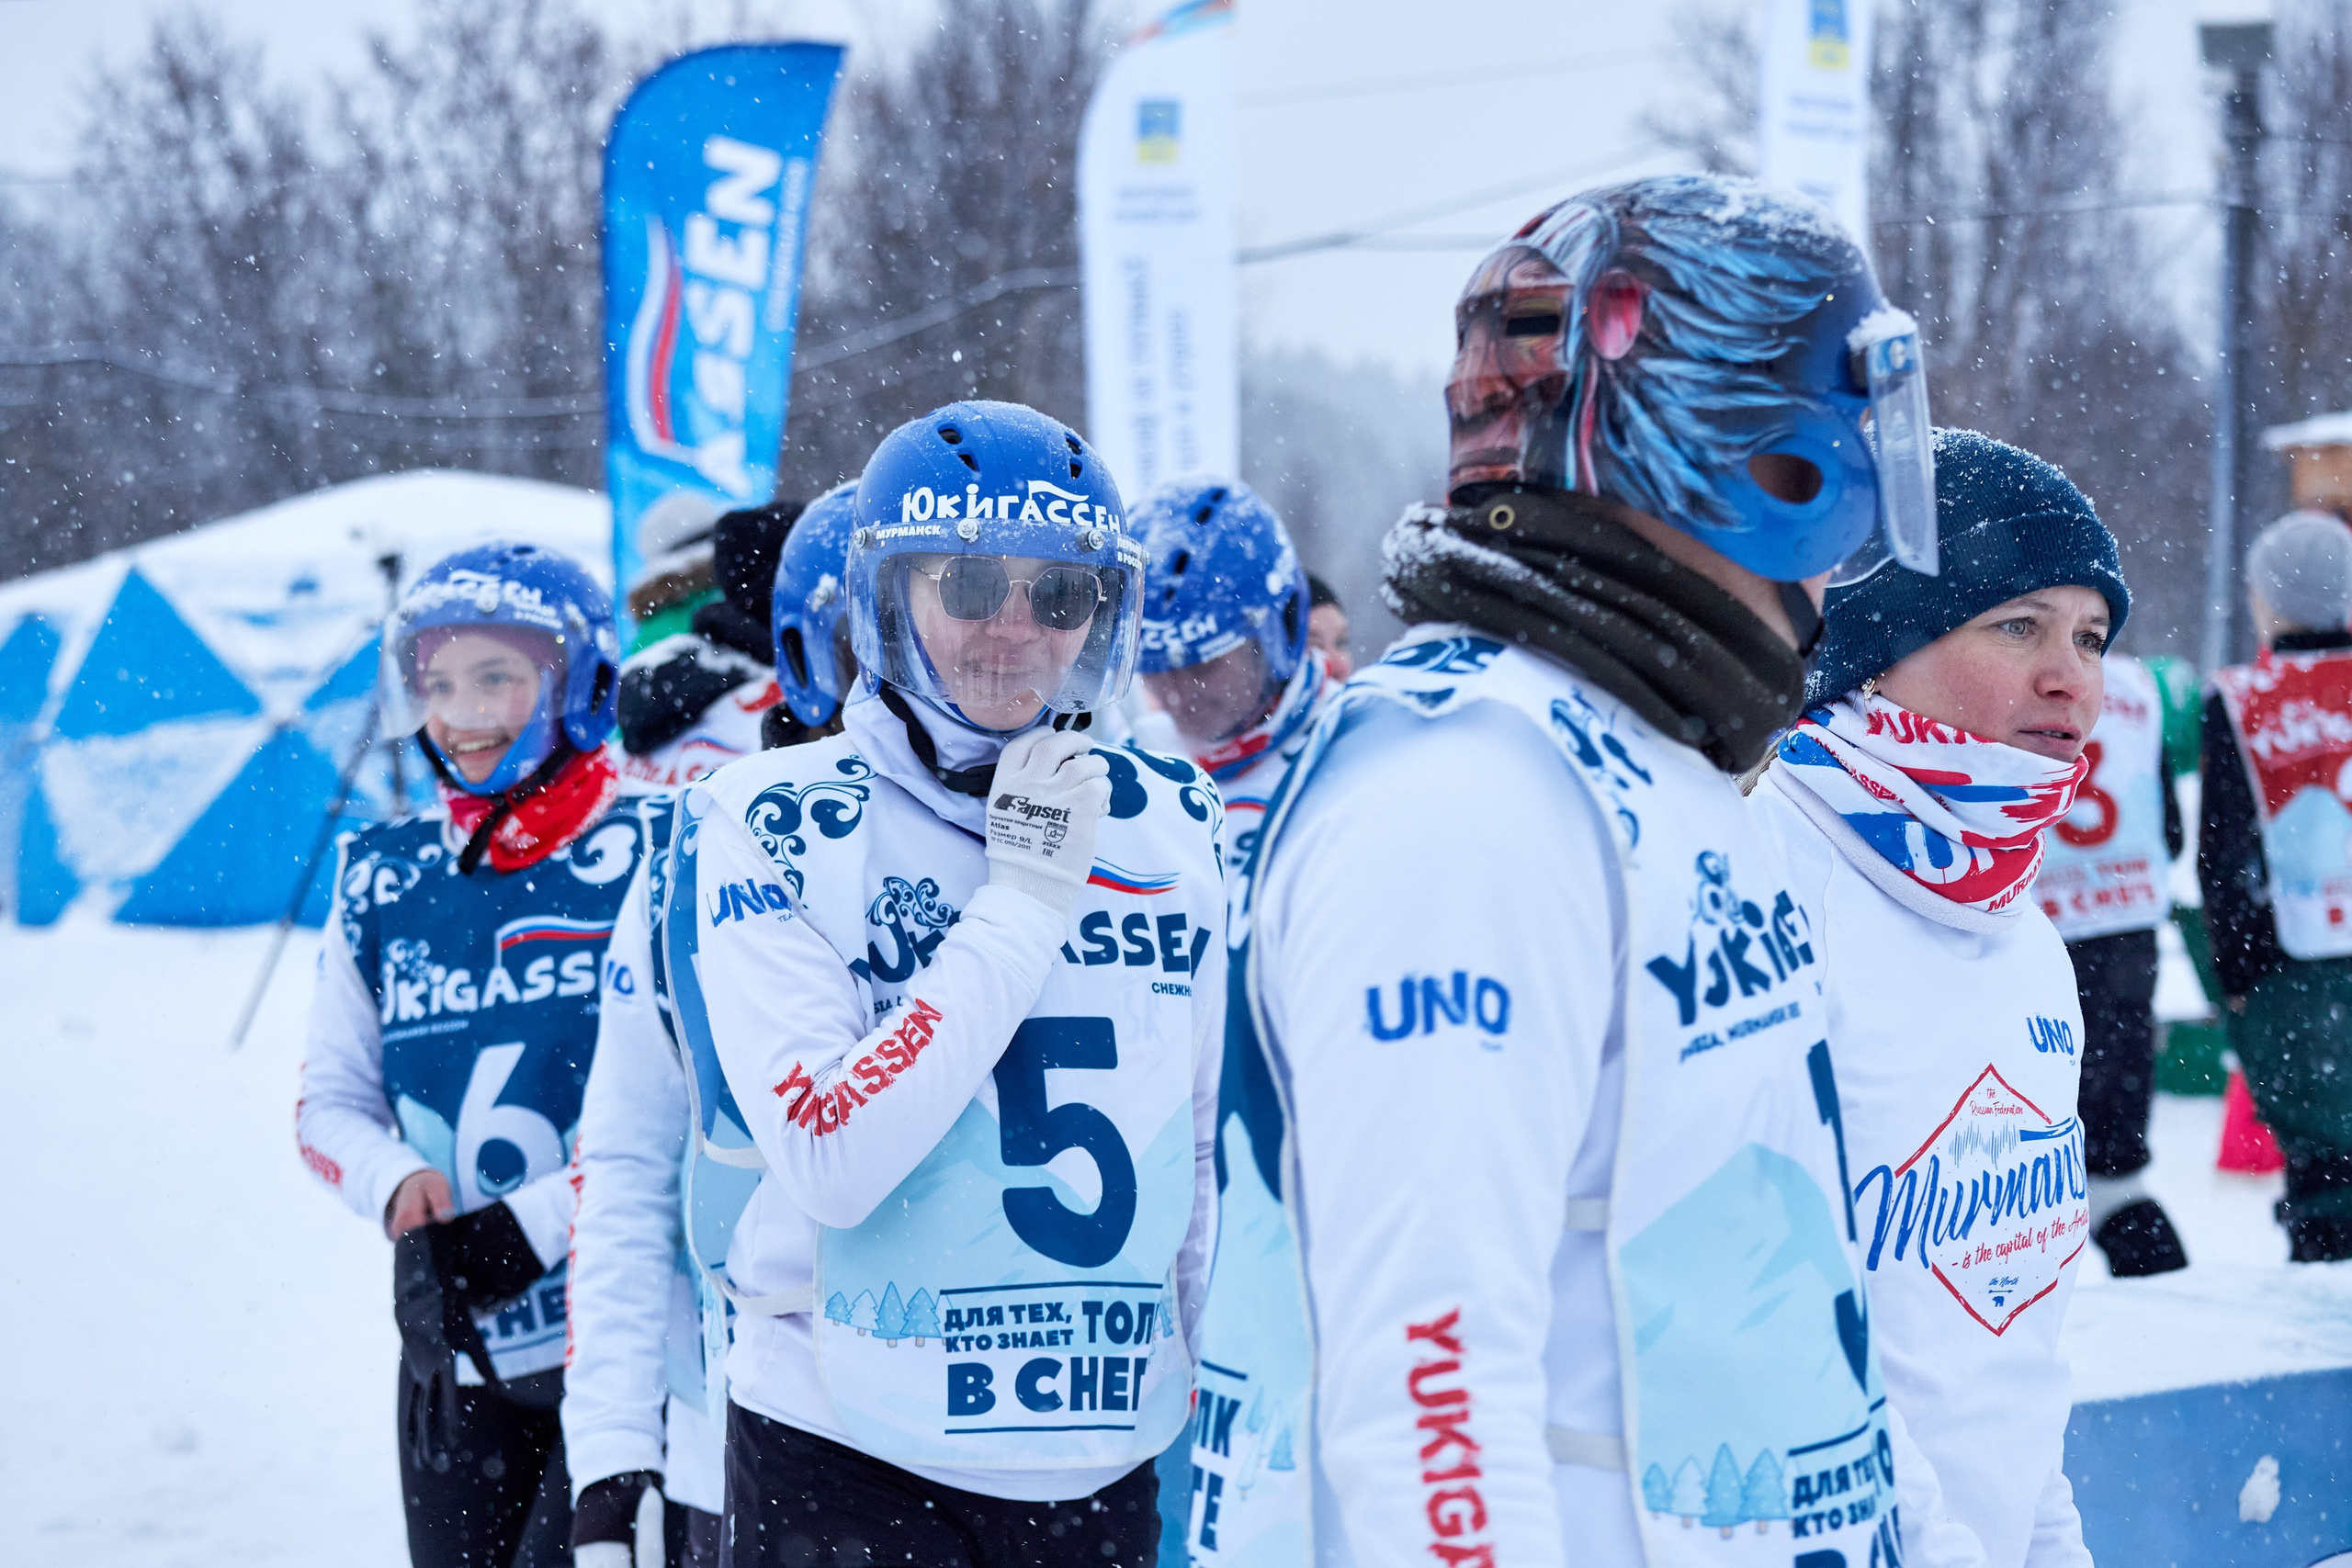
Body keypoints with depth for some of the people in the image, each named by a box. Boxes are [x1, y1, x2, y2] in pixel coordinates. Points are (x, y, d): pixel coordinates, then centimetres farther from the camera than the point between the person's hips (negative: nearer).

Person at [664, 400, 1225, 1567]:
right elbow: (827, 1162, -18)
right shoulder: (773, 827, -7)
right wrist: (1026, 899, -16)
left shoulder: (1175, 828, 6)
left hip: (1109, 1471, 4)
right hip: (845, 1468, -4)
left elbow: (1211, 1149, 12)